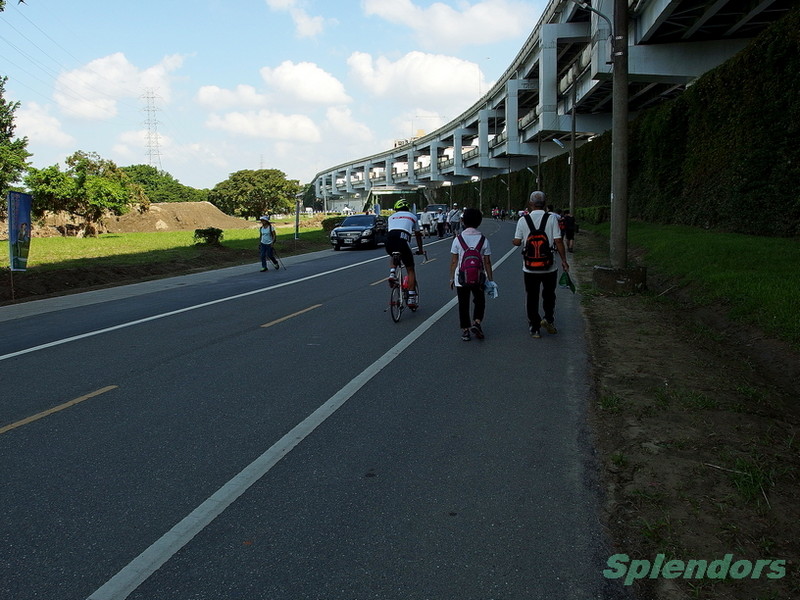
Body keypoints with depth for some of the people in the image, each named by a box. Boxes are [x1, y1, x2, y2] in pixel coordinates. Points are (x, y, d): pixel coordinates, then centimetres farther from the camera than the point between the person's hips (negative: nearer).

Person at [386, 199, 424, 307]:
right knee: (410, 269, 13)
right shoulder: (412, 216, 26)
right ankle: (411, 298, 7)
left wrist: (391, 247, 48)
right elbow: (418, 235, 33)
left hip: (389, 242, 2)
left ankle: (392, 273, 11)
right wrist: (420, 249, 45)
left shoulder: (391, 217, 29)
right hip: (402, 240, -2)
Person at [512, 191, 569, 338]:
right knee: (549, 295, 19)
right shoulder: (552, 218, -7)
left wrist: (513, 241, 23)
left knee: (531, 298, 11)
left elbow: (517, 242, 0)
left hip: (530, 267, 1)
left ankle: (534, 328, 14)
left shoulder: (523, 220, -3)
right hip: (549, 266, -1)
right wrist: (564, 260, 1)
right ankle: (548, 318, 1)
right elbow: (558, 241, -9)